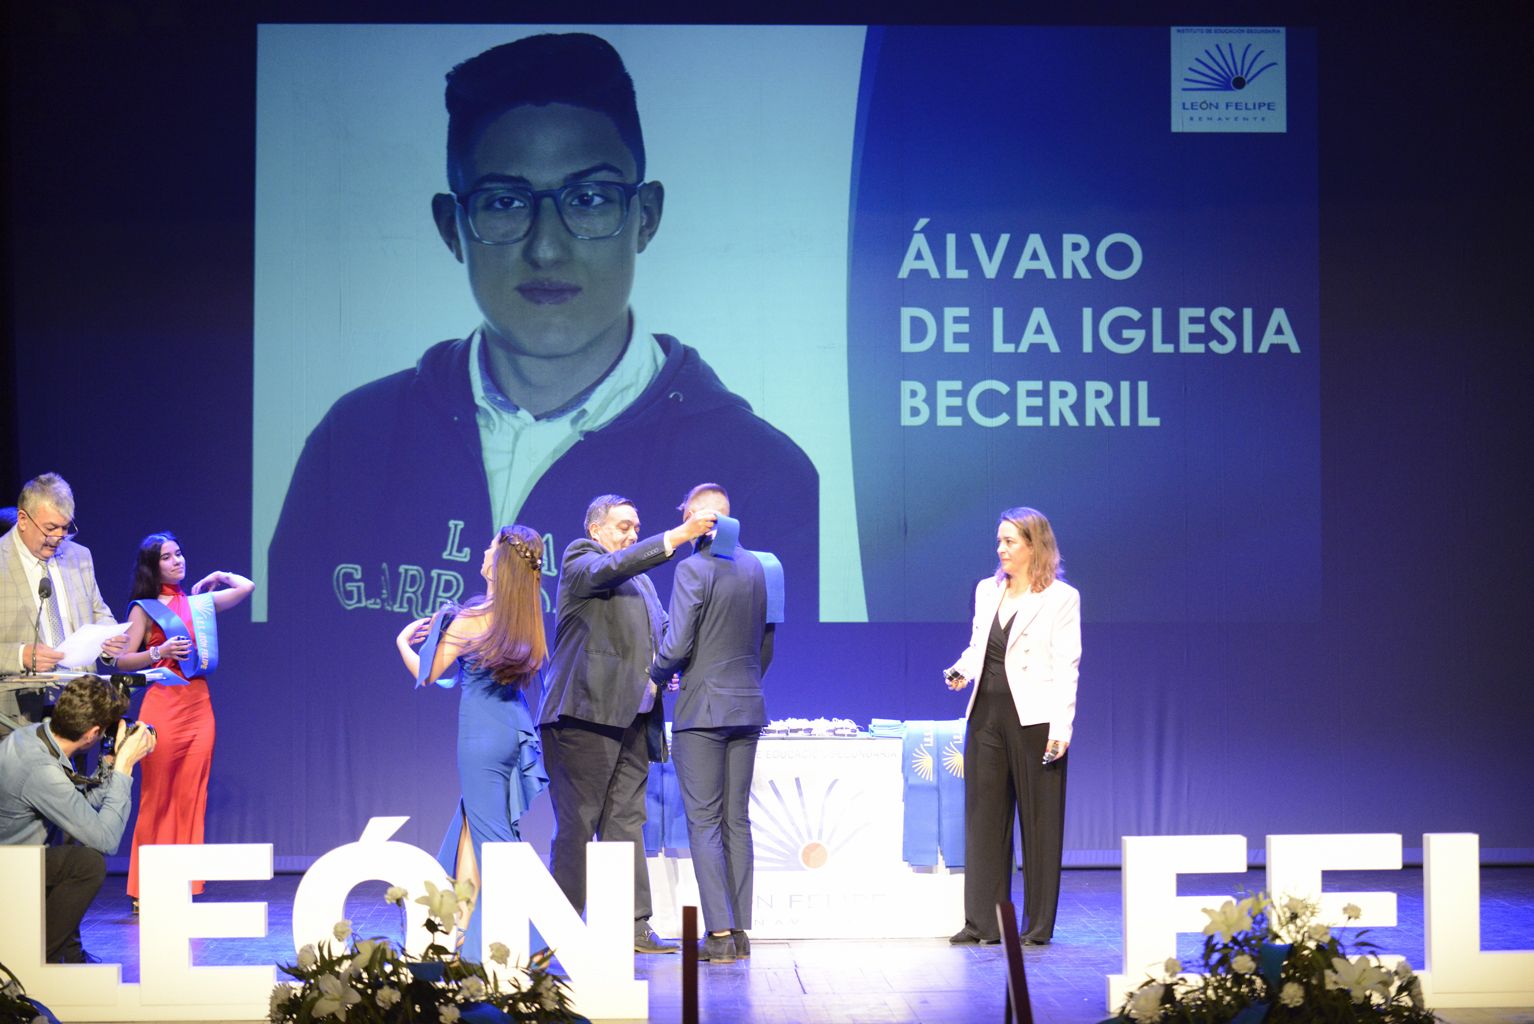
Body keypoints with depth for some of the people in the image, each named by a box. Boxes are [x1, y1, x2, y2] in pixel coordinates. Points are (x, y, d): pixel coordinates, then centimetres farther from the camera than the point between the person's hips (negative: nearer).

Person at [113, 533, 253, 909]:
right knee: (157, 798, -5)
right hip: (163, 703, -4)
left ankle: (183, 886, 3)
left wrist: (214, 578, 23)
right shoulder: (144, 608, 3)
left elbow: (246, 587, 15)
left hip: (199, 705, 4)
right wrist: (160, 653, -14)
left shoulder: (199, 602, 15)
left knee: (192, 797, 1)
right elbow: (123, 660, -1)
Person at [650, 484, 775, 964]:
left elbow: (676, 645, -16)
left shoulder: (693, 569, -13)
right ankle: (740, 930, 10)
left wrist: (655, 675, 3)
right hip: (748, 708, 6)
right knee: (737, 820, 10)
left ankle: (719, 934, -8)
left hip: (702, 709, -6)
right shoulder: (756, 567, 8)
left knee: (705, 824, -4)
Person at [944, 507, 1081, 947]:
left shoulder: (1061, 597, -5)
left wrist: (1061, 728, -15)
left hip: (1034, 720, -5)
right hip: (987, 714, 6)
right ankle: (983, 922, 11)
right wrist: (962, 670, -3)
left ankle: (1038, 925, 9)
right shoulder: (987, 591, 11)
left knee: (1039, 821, 3)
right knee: (984, 816, 6)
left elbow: (1066, 666, -8)